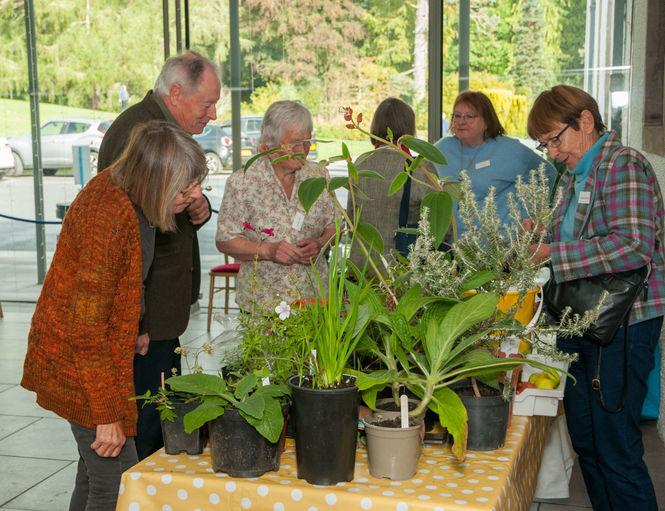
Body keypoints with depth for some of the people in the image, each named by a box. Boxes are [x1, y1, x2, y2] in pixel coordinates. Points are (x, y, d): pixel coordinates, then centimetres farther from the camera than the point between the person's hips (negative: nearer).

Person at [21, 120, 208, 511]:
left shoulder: (119, 188, -2)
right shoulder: (109, 218, -31)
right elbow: (87, 329, -28)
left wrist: (131, 331, 18)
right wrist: (108, 414, -23)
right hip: (77, 358, -9)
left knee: (97, 470, 20)